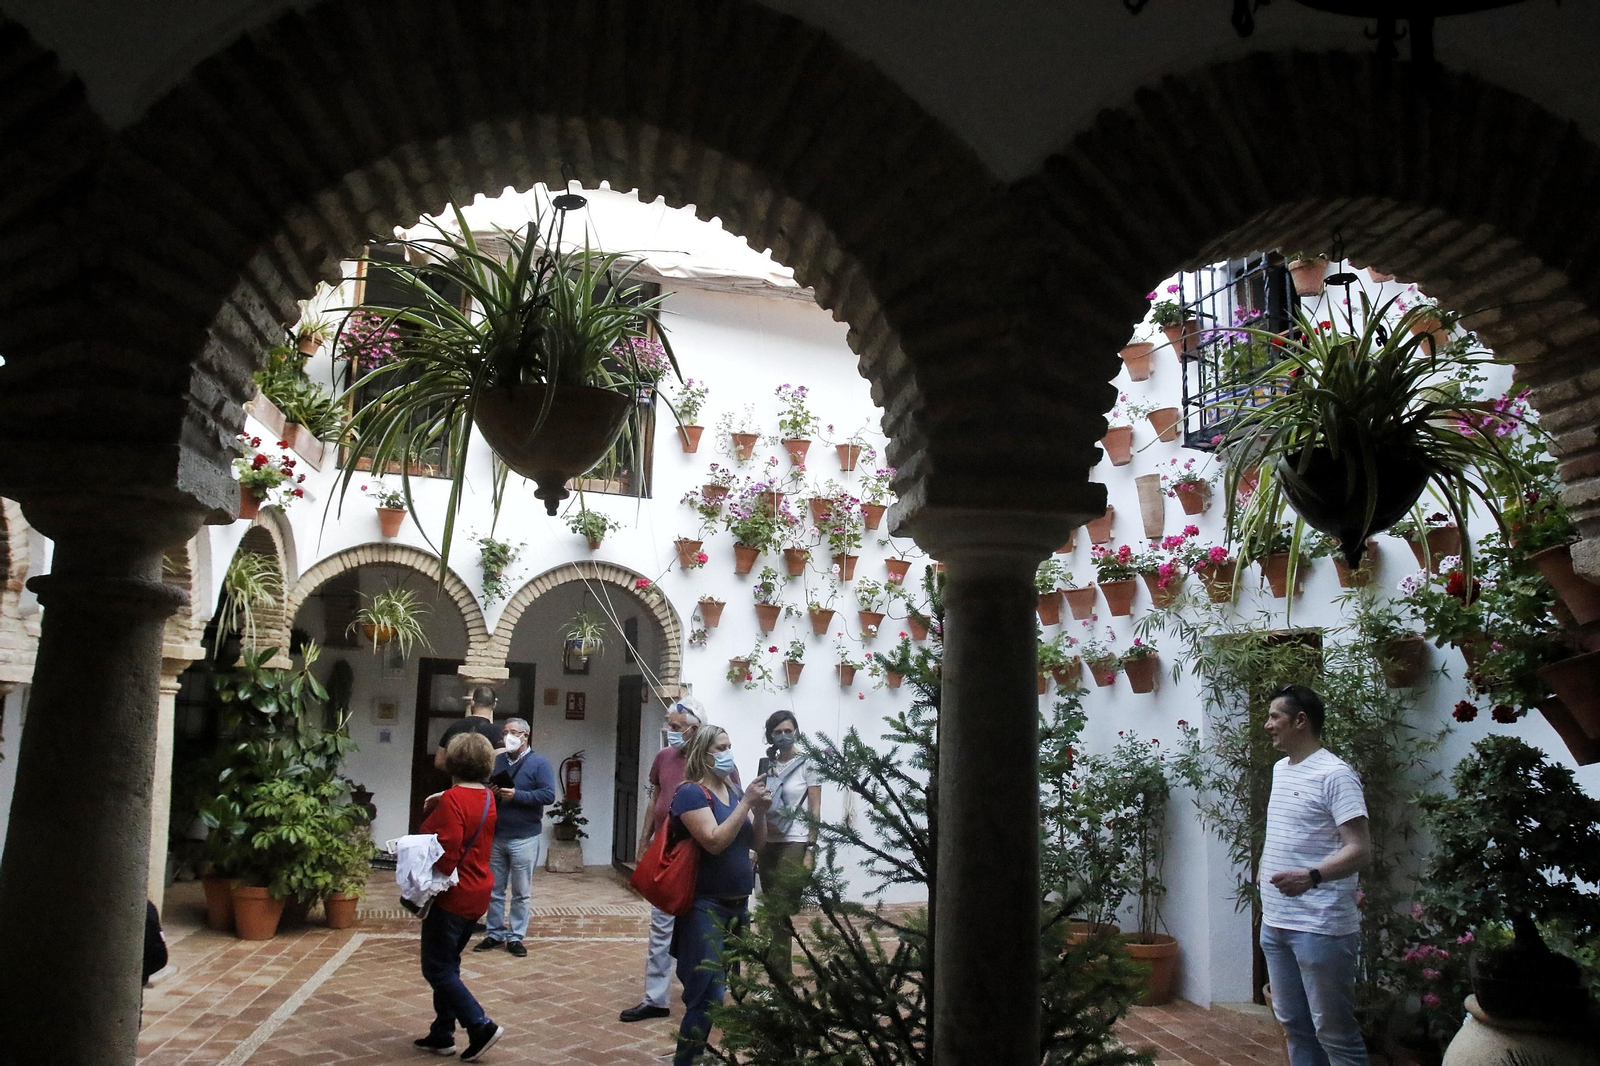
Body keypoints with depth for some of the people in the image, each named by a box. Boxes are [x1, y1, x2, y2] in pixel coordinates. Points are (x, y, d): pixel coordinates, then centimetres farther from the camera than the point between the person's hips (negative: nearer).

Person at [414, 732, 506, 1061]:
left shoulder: (452, 800, -19)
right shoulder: (487, 798, 8)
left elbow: (447, 853, -25)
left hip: (452, 896, -9)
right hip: (477, 894, 9)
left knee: (437, 969, 0)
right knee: (447, 966, 17)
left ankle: (481, 1027, -3)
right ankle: (442, 1034, 22)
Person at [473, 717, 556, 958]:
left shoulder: (539, 763, -5)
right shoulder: (497, 761, 10)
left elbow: (549, 794, -14)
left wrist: (517, 795, -22)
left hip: (524, 838, -5)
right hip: (496, 836, 5)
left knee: (521, 893, 4)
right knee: (494, 890, 11)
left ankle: (515, 936, 13)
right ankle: (495, 934, 23)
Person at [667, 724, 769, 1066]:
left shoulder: (734, 789, 10)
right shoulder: (691, 793, -12)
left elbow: (756, 843, 12)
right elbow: (714, 841, -24)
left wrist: (760, 811, -5)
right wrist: (746, 803, -21)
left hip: (738, 903, 8)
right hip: (705, 906, -8)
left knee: (727, 989, 13)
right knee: (708, 995, -10)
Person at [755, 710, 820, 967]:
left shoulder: (808, 766, -4)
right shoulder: (767, 766, 10)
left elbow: (815, 811, -5)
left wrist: (811, 850, -11)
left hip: (794, 844, -5)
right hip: (768, 844, 5)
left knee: (784, 911, -7)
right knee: (771, 910, 7)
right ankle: (777, 968, 16)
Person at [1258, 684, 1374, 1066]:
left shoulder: (1334, 774, -14)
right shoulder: (1280, 769, 13)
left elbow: (1360, 850, -21)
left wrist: (1312, 876, -35)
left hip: (1321, 927, -8)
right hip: (1275, 922, 9)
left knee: (1334, 1032, -1)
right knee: (1294, 1025, 16)